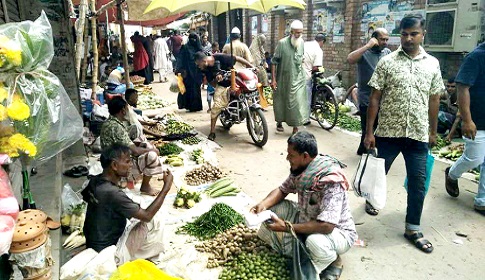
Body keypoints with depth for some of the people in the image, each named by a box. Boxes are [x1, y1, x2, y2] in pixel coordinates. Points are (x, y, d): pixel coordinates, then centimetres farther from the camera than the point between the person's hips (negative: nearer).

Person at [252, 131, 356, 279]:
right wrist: (263, 204, -17)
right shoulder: (300, 169, -10)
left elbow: (326, 226, -39)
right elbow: (283, 190, 4)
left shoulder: (331, 181, -33)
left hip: (337, 231, -7)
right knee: (271, 208, -5)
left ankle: (330, 261, -6)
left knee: (315, 242, -41)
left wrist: (286, 227, -33)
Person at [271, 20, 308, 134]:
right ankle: (279, 122, 32)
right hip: (283, 79, -3)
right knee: (280, 101, 11)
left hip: (298, 79, 3)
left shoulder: (302, 42, 4)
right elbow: (274, 62, -10)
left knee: (298, 102, -3)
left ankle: (295, 126, 6)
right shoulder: (282, 43, -11)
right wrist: (273, 79, -12)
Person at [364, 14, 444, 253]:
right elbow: (374, 98, -5)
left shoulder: (432, 63, 6)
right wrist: (369, 131, -8)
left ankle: (413, 229, 19)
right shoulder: (387, 62, -3)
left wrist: (433, 131, 13)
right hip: (388, 132, -2)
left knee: (418, 182, 5)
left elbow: (434, 100, 12)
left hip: (418, 134, 2)